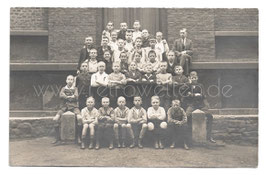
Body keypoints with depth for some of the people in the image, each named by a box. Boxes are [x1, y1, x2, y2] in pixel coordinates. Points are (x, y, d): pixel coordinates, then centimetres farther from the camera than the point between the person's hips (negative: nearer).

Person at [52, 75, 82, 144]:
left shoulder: (75, 89, 13)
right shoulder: (63, 88, 16)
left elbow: (76, 97, -5)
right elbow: (61, 95, -5)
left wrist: (66, 97, -5)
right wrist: (71, 97, -8)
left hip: (73, 106, -2)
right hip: (64, 106, 2)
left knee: (80, 118, -30)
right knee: (55, 119, -19)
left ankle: (79, 137, -18)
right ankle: (57, 138, -8)